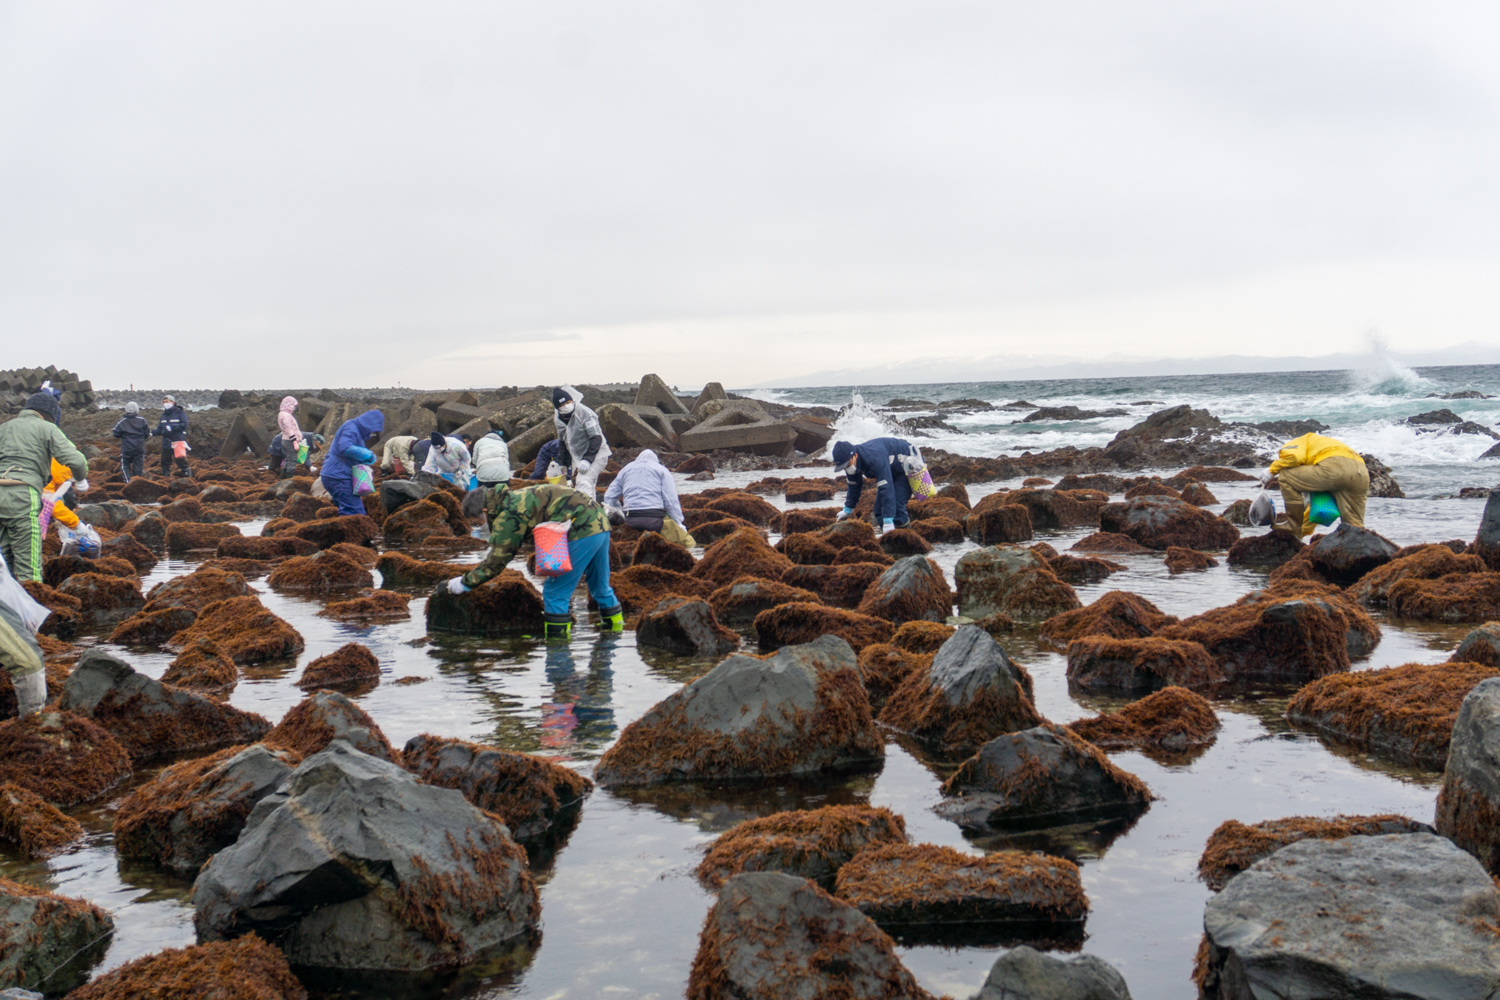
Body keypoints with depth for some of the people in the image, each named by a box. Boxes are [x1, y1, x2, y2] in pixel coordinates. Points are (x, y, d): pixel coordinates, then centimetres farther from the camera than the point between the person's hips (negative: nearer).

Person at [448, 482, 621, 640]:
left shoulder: (507, 516, -7)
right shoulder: (519, 498, 22)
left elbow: (496, 561, -5)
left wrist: (465, 583, 5)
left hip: (582, 528, -10)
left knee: (555, 593, -2)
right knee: (600, 587, 23)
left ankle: (557, 640, 2)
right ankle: (615, 627, 35)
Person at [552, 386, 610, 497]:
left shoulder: (584, 413, -21)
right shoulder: (558, 418, 2)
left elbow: (596, 438, -22)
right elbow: (563, 442, 17)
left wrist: (587, 460, -28)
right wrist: (562, 463, 15)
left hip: (596, 454, -8)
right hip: (577, 457, 8)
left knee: (583, 482, -25)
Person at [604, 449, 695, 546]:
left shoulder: (625, 470, 25)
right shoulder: (661, 470, 14)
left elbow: (609, 497, 24)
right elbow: (671, 499, 3)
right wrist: (679, 523, 6)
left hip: (630, 520, 4)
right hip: (655, 518, -4)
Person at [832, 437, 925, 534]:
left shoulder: (875, 458, -41)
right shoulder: (851, 462, -13)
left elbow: (886, 488, -44)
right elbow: (854, 486, 7)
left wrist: (888, 520, -47)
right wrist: (847, 509, 18)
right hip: (892, 469, 9)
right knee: (878, 510, 0)